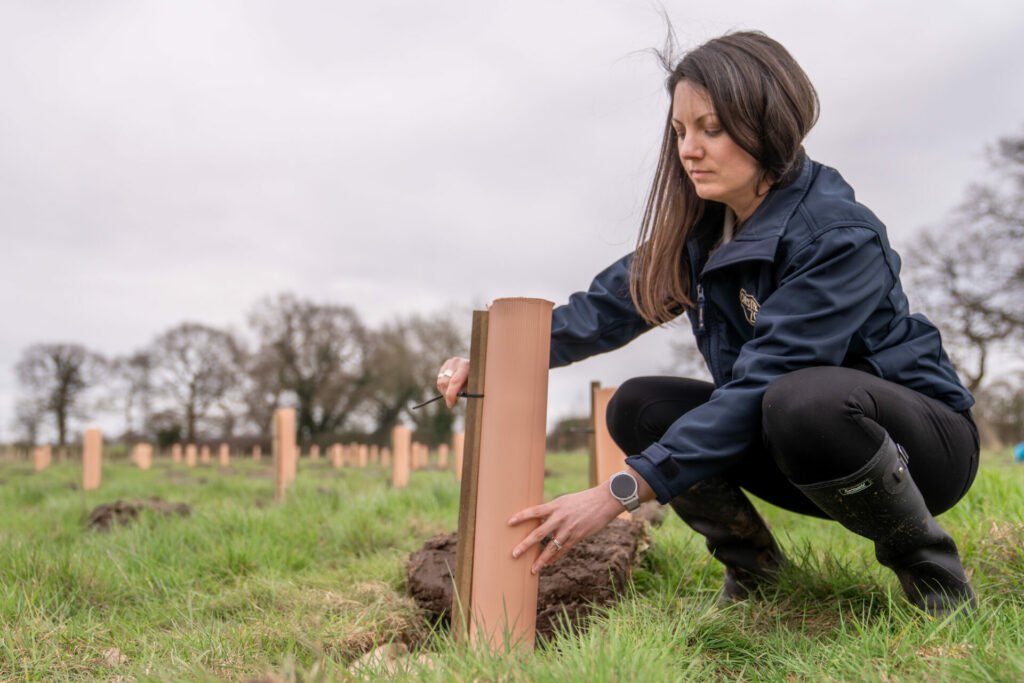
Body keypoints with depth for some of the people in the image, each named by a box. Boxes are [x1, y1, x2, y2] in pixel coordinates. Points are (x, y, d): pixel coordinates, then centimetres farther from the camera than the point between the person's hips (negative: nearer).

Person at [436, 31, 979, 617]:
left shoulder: (841, 237, -25)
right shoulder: (701, 227, -2)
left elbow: (762, 383, -32)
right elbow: (611, 304, -5)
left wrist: (619, 493, -36)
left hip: (924, 435, -6)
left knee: (803, 401, -39)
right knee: (639, 406, -13)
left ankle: (933, 572, -12)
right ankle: (752, 569, 5)